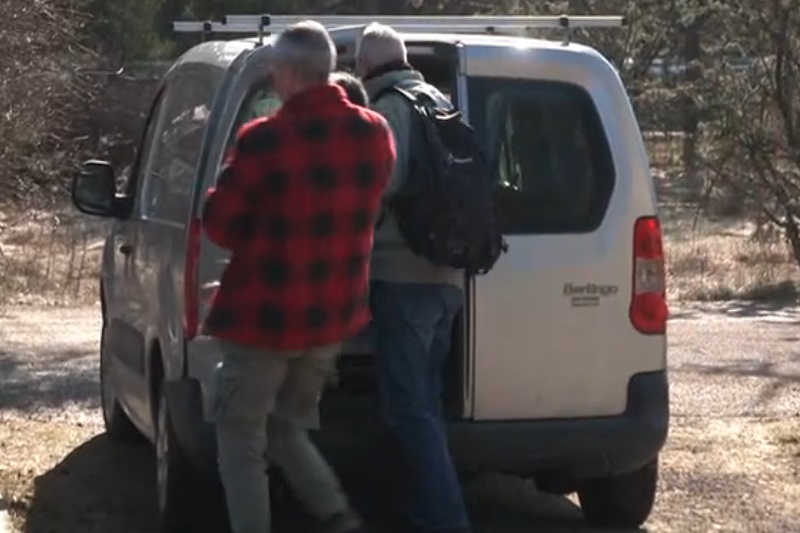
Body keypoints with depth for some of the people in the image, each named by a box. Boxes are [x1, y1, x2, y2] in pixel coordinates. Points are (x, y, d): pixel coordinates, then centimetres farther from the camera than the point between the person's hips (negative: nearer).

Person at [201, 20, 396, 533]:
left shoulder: (263, 140, -19)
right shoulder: (375, 134, -1)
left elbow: (220, 224, -8)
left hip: (264, 317, -6)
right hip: (333, 315, 6)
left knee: (241, 441, 9)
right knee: (286, 428, 23)